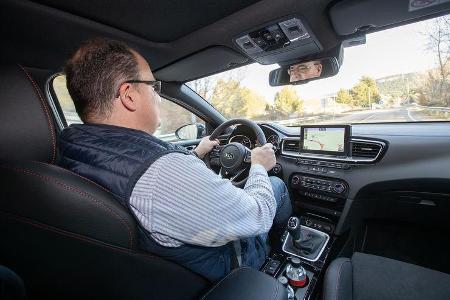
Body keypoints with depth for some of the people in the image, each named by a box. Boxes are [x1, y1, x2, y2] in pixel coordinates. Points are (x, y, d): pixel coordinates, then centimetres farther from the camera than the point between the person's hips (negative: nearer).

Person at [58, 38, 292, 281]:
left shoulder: (68, 147, -12)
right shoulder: (167, 173, -44)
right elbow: (257, 218, -28)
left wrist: (195, 155, 12)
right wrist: (259, 167, -9)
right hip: (219, 268, -6)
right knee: (276, 185, 11)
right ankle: (285, 239, 46)